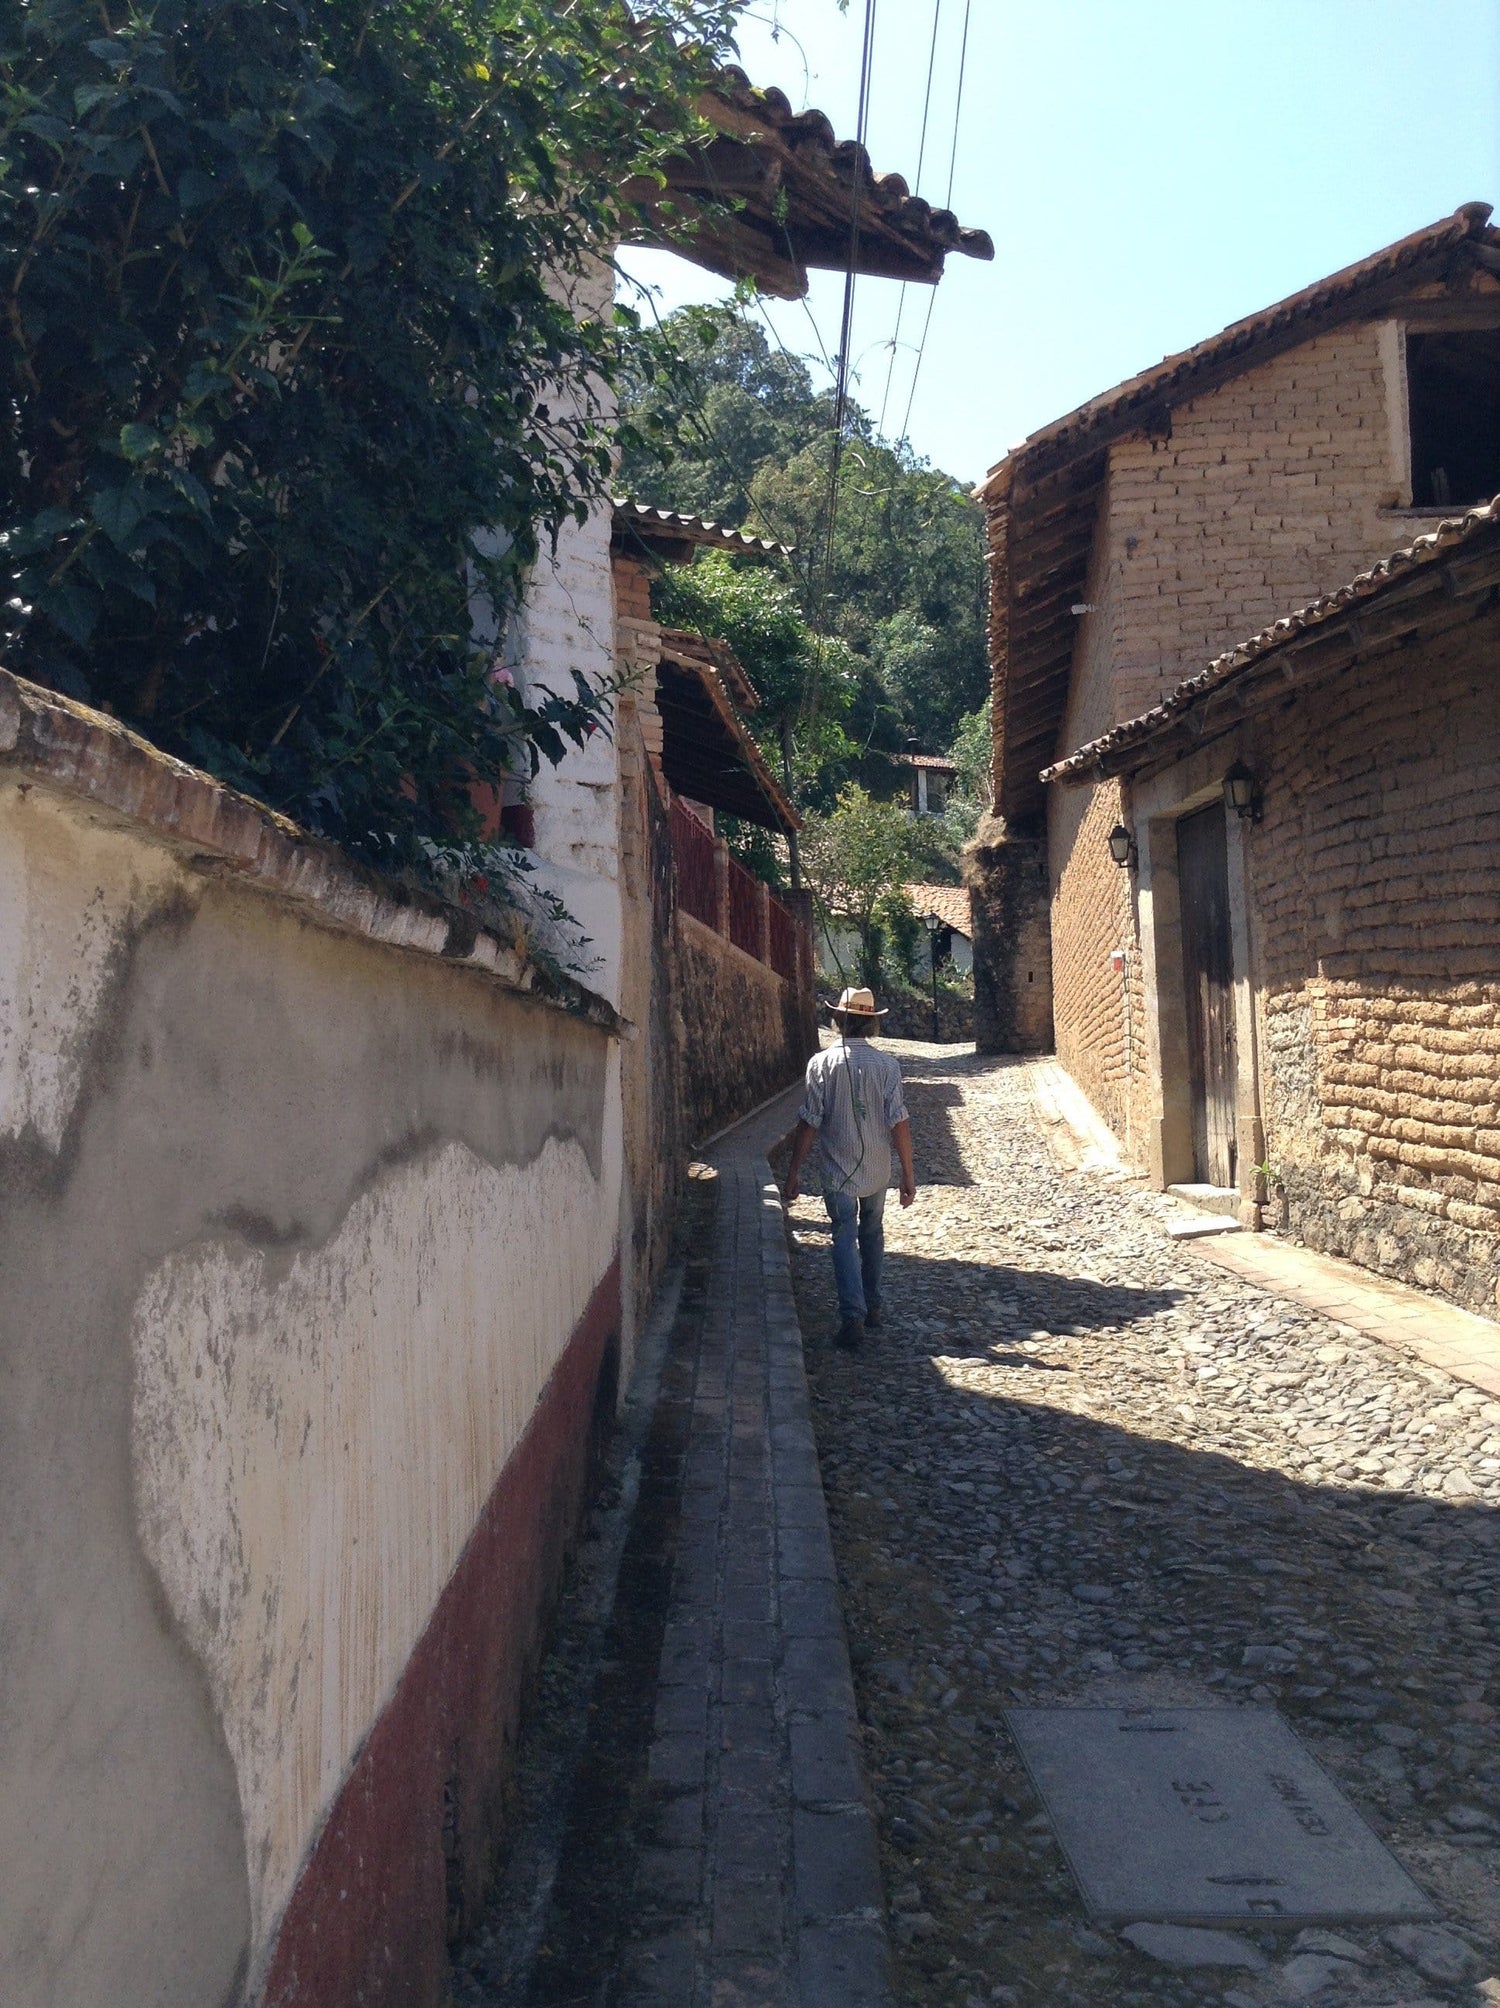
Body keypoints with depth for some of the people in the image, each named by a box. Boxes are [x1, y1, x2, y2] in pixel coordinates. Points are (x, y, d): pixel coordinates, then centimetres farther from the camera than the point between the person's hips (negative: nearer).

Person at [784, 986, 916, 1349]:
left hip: (837, 1169, -2)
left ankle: (853, 1315, -11)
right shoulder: (886, 1064, -7)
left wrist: (794, 1172, -2)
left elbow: (808, 1124, -10)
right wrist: (908, 1173, -2)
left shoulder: (822, 1063, -9)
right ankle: (872, 1305, 29)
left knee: (845, 1239, 1)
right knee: (872, 1233, 20)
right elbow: (899, 1123, -9)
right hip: (877, 1169, 2)